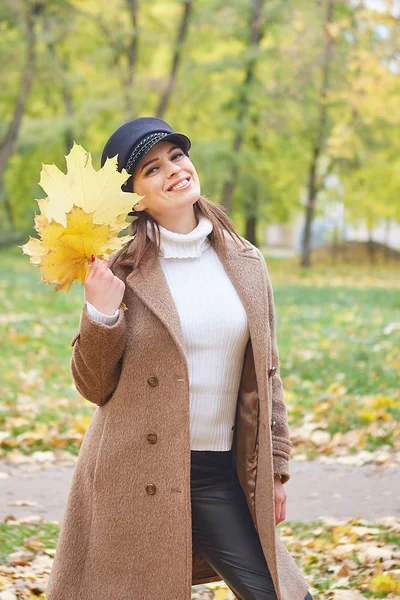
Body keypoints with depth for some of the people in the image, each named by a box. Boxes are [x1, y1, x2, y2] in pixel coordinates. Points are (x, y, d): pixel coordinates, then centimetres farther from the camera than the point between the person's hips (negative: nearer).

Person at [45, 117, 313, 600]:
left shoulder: (246, 263, 7)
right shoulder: (121, 270, -4)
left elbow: (264, 375, 14)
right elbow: (93, 386, 0)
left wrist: (274, 469, 13)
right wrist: (101, 313, -15)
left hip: (218, 477, 3)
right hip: (133, 478, -3)